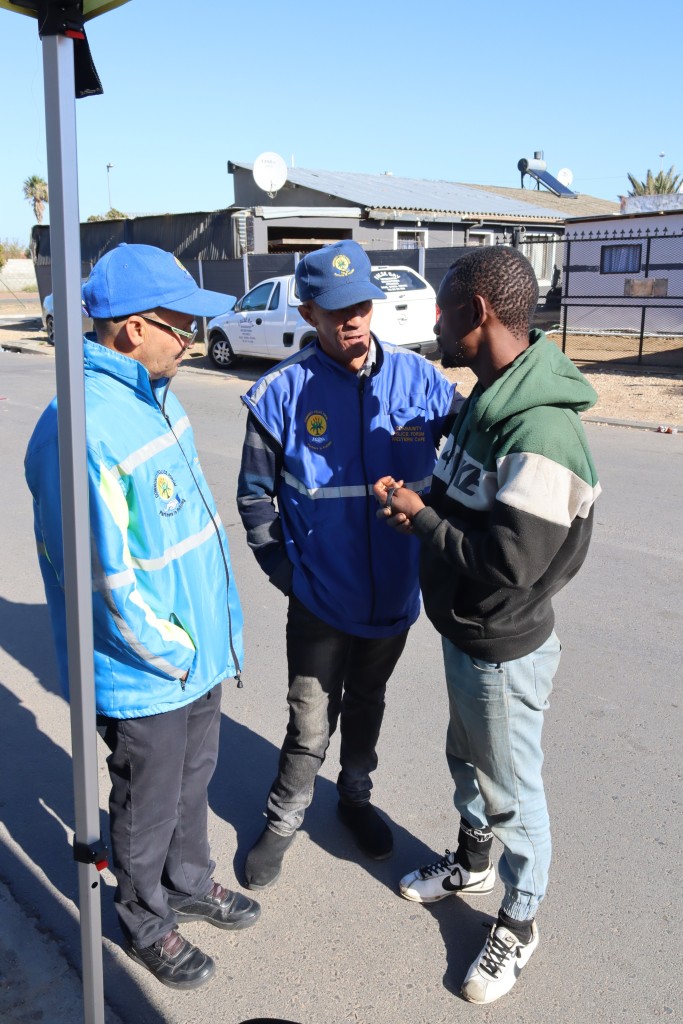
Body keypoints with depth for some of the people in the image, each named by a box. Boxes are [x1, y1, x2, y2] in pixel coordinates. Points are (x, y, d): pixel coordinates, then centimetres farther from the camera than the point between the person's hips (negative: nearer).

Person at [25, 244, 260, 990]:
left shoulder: (153, 394, 1)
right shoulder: (83, 430, -29)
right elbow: (107, 583, -27)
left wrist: (212, 635, 10)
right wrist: (178, 655, -13)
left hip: (198, 654, 8)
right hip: (144, 678, -8)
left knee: (193, 782, 27)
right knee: (148, 810, 17)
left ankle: (189, 884, 52)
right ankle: (146, 924, 42)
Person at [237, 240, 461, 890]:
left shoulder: (417, 379, -9)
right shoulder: (284, 391, -12)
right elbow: (255, 493, -2)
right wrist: (282, 567, -5)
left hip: (396, 592, 3)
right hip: (320, 598, -2)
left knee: (366, 706, 23)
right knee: (311, 724, 8)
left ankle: (356, 794, 48)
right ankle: (283, 820, 33)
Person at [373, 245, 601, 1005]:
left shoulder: (540, 432, -31)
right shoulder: (485, 399, 0)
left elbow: (510, 563, -31)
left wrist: (422, 517, -20)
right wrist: (416, 499, -6)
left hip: (505, 651, -9)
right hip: (462, 633, 9)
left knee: (512, 791, 13)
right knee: (466, 757, 28)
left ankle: (519, 923, 36)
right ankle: (471, 863, 53)